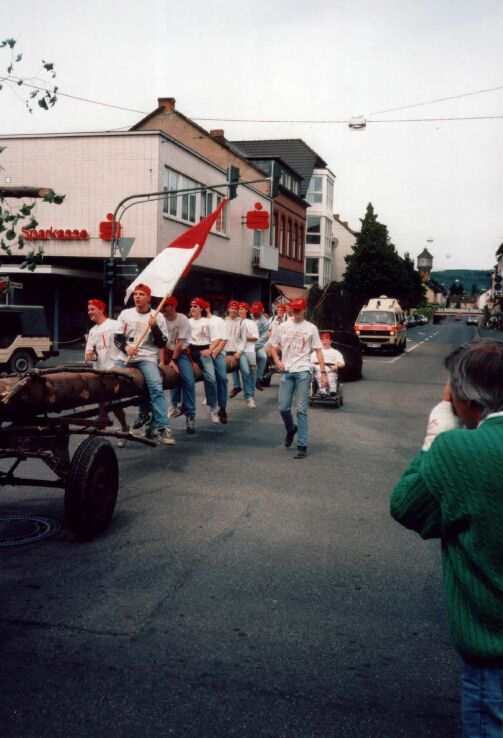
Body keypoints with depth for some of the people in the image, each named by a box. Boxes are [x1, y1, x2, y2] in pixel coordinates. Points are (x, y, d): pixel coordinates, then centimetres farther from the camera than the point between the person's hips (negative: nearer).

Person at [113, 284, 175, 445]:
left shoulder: (157, 316, 4)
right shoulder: (125, 313, 10)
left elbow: (162, 344, 1)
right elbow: (117, 337, 6)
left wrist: (154, 327, -14)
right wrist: (126, 348, -14)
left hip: (147, 357, -3)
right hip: (125, 357, 3)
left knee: (156, 386, -25)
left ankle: (163, 428, -27)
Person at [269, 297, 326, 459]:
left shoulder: (311, 328, 3)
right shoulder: (283, 327, 9)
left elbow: (318, 351, 1)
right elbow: (273, 346, 16)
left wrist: (323, 373, -5)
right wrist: (277, 362, -1)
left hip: (303, 372, -2)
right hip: (286, 371, 3)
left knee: (301, 409, -4)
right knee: (283, 407, 3)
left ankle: (302, 445, -1)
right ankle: (291, 429, 34)